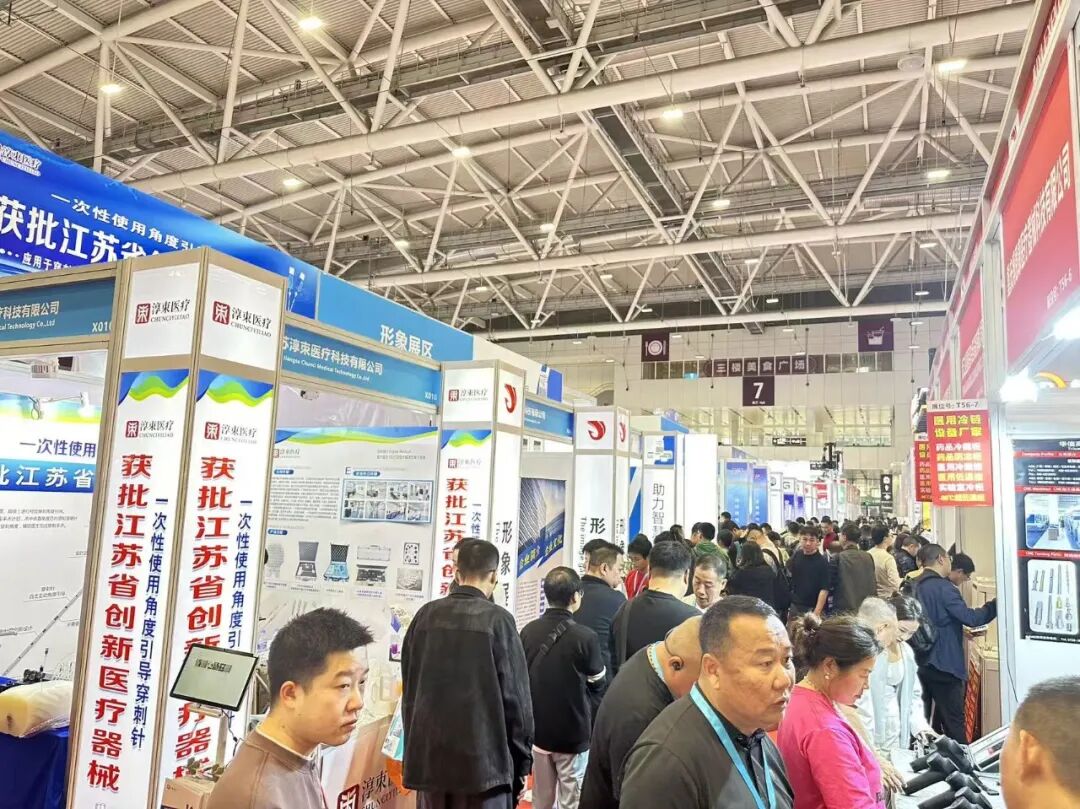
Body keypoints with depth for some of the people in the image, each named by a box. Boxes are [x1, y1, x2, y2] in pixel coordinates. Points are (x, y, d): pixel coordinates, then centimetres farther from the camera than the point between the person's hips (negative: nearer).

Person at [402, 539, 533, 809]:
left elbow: (409, 687, 10)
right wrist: (522, 761, 3)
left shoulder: (426, 615, 3)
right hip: (482, 759, -4)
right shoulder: (497, 619, -10)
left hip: (429, 756, 4)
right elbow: (516, 696, -8)